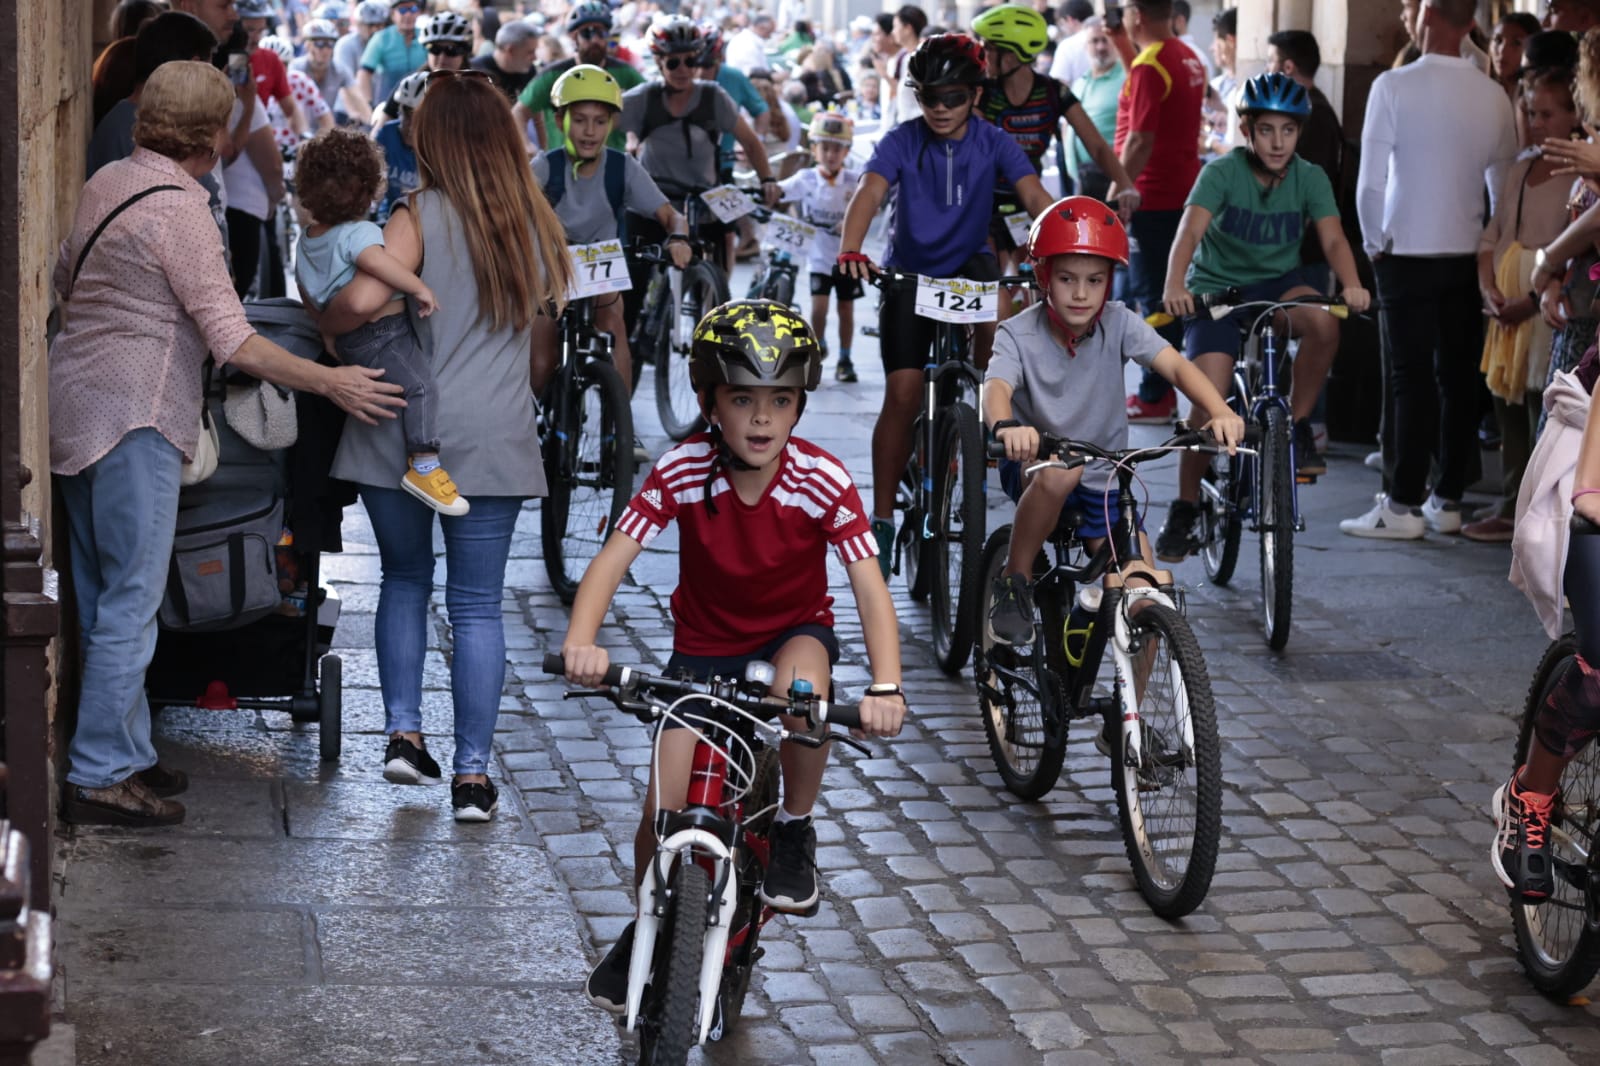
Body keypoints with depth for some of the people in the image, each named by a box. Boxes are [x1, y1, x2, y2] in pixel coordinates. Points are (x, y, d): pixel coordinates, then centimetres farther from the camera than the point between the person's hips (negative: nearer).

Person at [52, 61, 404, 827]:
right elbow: (232, 342, -18)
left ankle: (121, 753, 24)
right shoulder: (179, 209, -16)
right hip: (132, 416, -10)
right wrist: (332, 383, -13)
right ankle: (100, 778, -2)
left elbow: (63, 282, 24)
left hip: (78, 408, 10)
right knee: (131, 600, -5)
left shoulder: (108, 182, 10)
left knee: (105, 597, 15)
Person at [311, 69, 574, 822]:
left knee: (404, 579, 19)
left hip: (404, 433, -2)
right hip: (492, 441, 2)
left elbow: (366, 298, -22)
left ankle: (403, 733, 11)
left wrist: (321, 325, -3)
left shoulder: (421, 216, -8)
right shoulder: (535, 225, 6)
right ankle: (473, 774, 3)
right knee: (477, 605, 5)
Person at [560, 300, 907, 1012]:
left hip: (795, 632, -1)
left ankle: (795, 832, -10)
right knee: (666, 807, -9)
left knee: (802, 687, -37)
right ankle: (645, 929, 21)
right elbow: (613, 558, -25)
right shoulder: (682, 472, -20)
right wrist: (581, 640, -44)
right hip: (703, 646, 1)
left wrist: (885, 687, -41)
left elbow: (869, 587, -26)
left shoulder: (821, 480, -21)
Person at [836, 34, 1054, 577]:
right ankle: (882, 519, -3)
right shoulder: (902, 141, -12)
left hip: (968, 265, 1)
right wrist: (850, 251, -48)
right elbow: (869, 192, -28)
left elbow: (1034, 196, -21)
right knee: (902, 393, -11)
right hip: (909, 275, -1)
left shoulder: (993, 144, -9)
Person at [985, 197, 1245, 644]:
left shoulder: (1119, 324, -9)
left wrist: (1220, 412, -42)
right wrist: (1005, 426, -57)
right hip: (1035, 472, -2)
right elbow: (996, 388, -33)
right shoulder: (1018, 334, -14)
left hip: (1105, 483, 2)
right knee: (1060, 469, -39)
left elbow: (1176, 365, -22)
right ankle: (1014, 583, -17)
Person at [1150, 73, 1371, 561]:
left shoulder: (1310, 179, -7)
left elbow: (1333, 238, -18)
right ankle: (1185, 511, 2)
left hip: (1278, 282, 2)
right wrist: (1175, 286, -47)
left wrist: (1351, 285, -39)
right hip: (1217, 287, -2)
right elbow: (1190, 231, -28)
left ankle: (1297, 425, -12)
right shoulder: (1223, 172, -15)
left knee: (1323, 321, -33)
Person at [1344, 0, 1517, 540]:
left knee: (1410, 380, 0)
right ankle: (1448, 499, 15)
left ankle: (1403, 506, 0)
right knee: (1459, 379, 9)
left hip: (1407, 253, -3)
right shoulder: (1492, 96, -1)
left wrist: (1374, 242, 1)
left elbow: (1371, 179, -13)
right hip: (1469, 254, 3)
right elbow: (1504, 185, 6)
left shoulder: (1394, 86, -12)